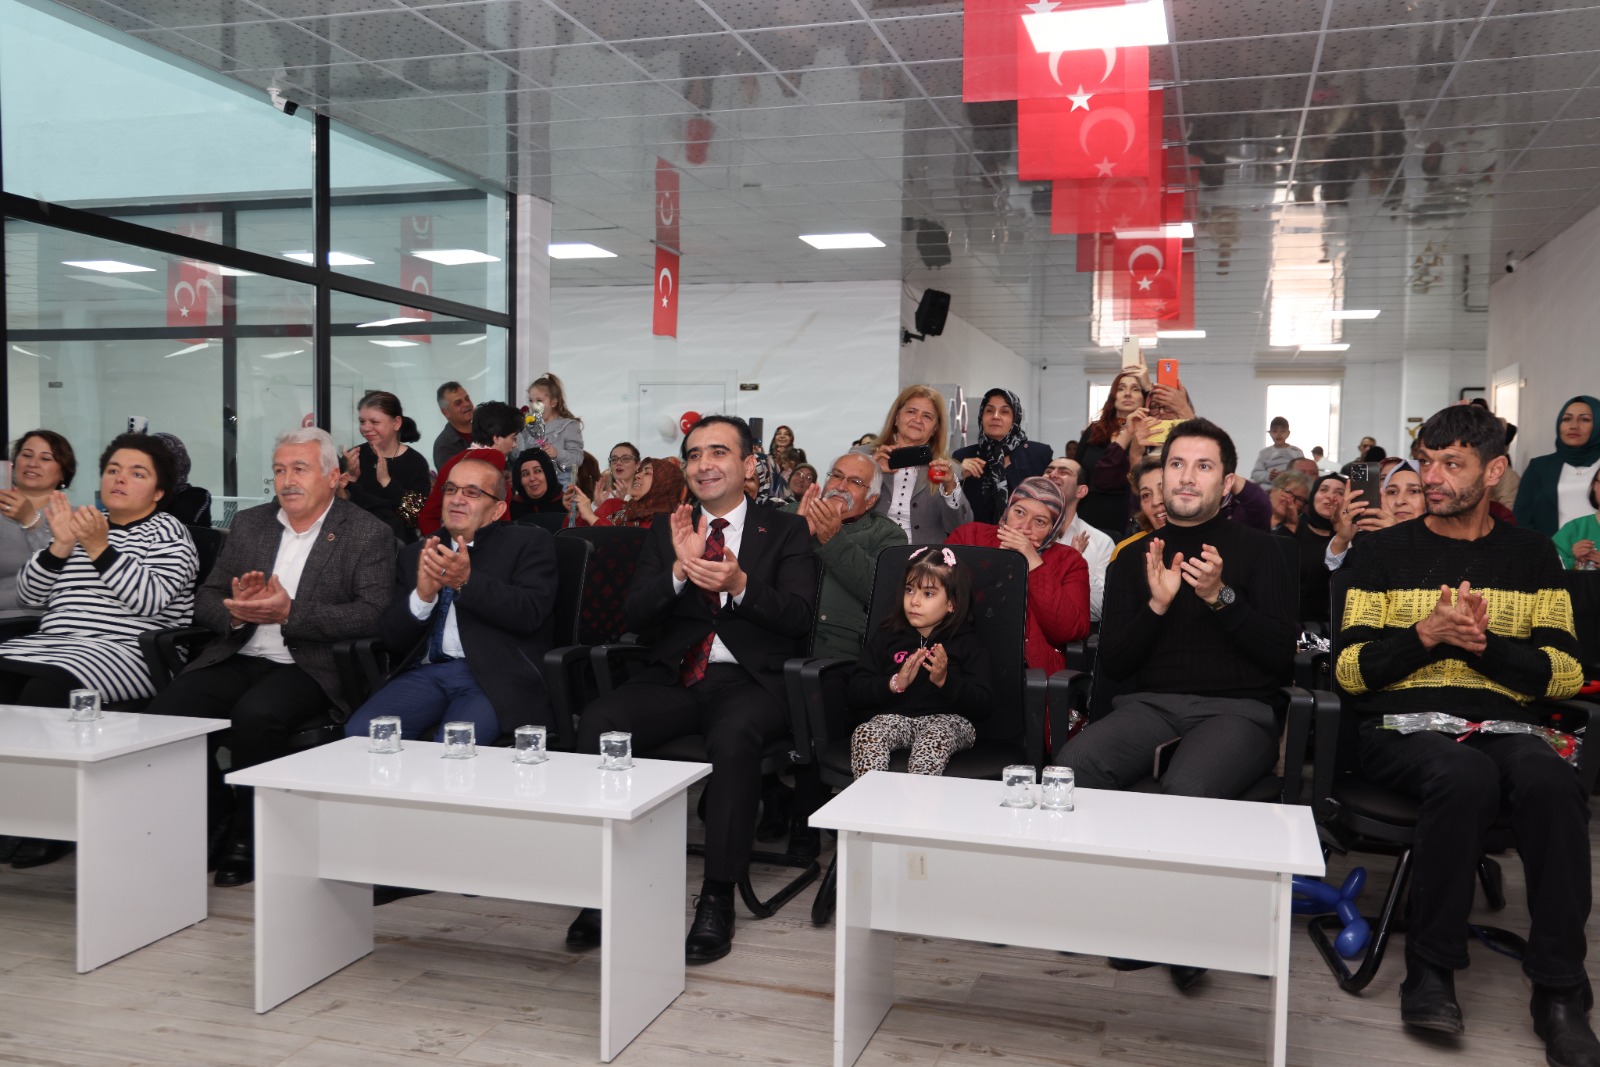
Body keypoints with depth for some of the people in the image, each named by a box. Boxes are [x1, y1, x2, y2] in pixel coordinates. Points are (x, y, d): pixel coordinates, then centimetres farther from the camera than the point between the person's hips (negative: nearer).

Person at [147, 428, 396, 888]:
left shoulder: (370, 535, 1)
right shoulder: (247, 524, 18)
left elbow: (372, 614, -12)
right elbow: (205, 603, 15)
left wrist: (290, 613, -19)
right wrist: (235, 611, -10)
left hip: (307, 666, -5)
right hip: (236, 657, 5)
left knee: (256, 715, -34)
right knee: (165, 712, -21)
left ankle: (247, 835, -9)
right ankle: (210, 821, 2)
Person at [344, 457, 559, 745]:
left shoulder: (529, 543, 10)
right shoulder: (415, 554, 20)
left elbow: (530, 613, -6)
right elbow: (393, 638, 13)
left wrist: (467, 581, -18)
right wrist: (422, 596, -7)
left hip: (493, 675, -4)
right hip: (426, 673, 4)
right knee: (359, 732, -21)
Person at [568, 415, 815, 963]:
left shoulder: (785, 531, 11)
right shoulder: (666, 531, 19)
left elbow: (798, 617, -3)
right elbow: (634, 616, 6)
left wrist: (740, 585, -21)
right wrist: (679, 569, -12)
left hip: (750, 680, -3)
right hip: (673, 676, 3)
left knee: (733, 735, -37)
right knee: (598, 720, -26)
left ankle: (718, 897, -24)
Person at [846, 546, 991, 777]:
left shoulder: (967, 644, 10)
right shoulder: (885, 637, 16)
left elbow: (982, 705, -1)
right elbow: (856, 693, 7)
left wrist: (945, 680, -16)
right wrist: (895, 684, -11)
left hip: (949, 719, -2)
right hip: (894, 716, 2)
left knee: (934, 741, -37)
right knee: (864, 735, -30)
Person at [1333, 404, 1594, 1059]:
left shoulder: (1530, 555, 16)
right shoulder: (1383, 553, 11)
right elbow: (1349, 670, 2)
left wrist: (1485, 643, -11)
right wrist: (1425, 634, -13)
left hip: (1502, 723, 2)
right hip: (1402, 724, -1)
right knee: (1465, 776, -35)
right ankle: (1431, 971, -18)